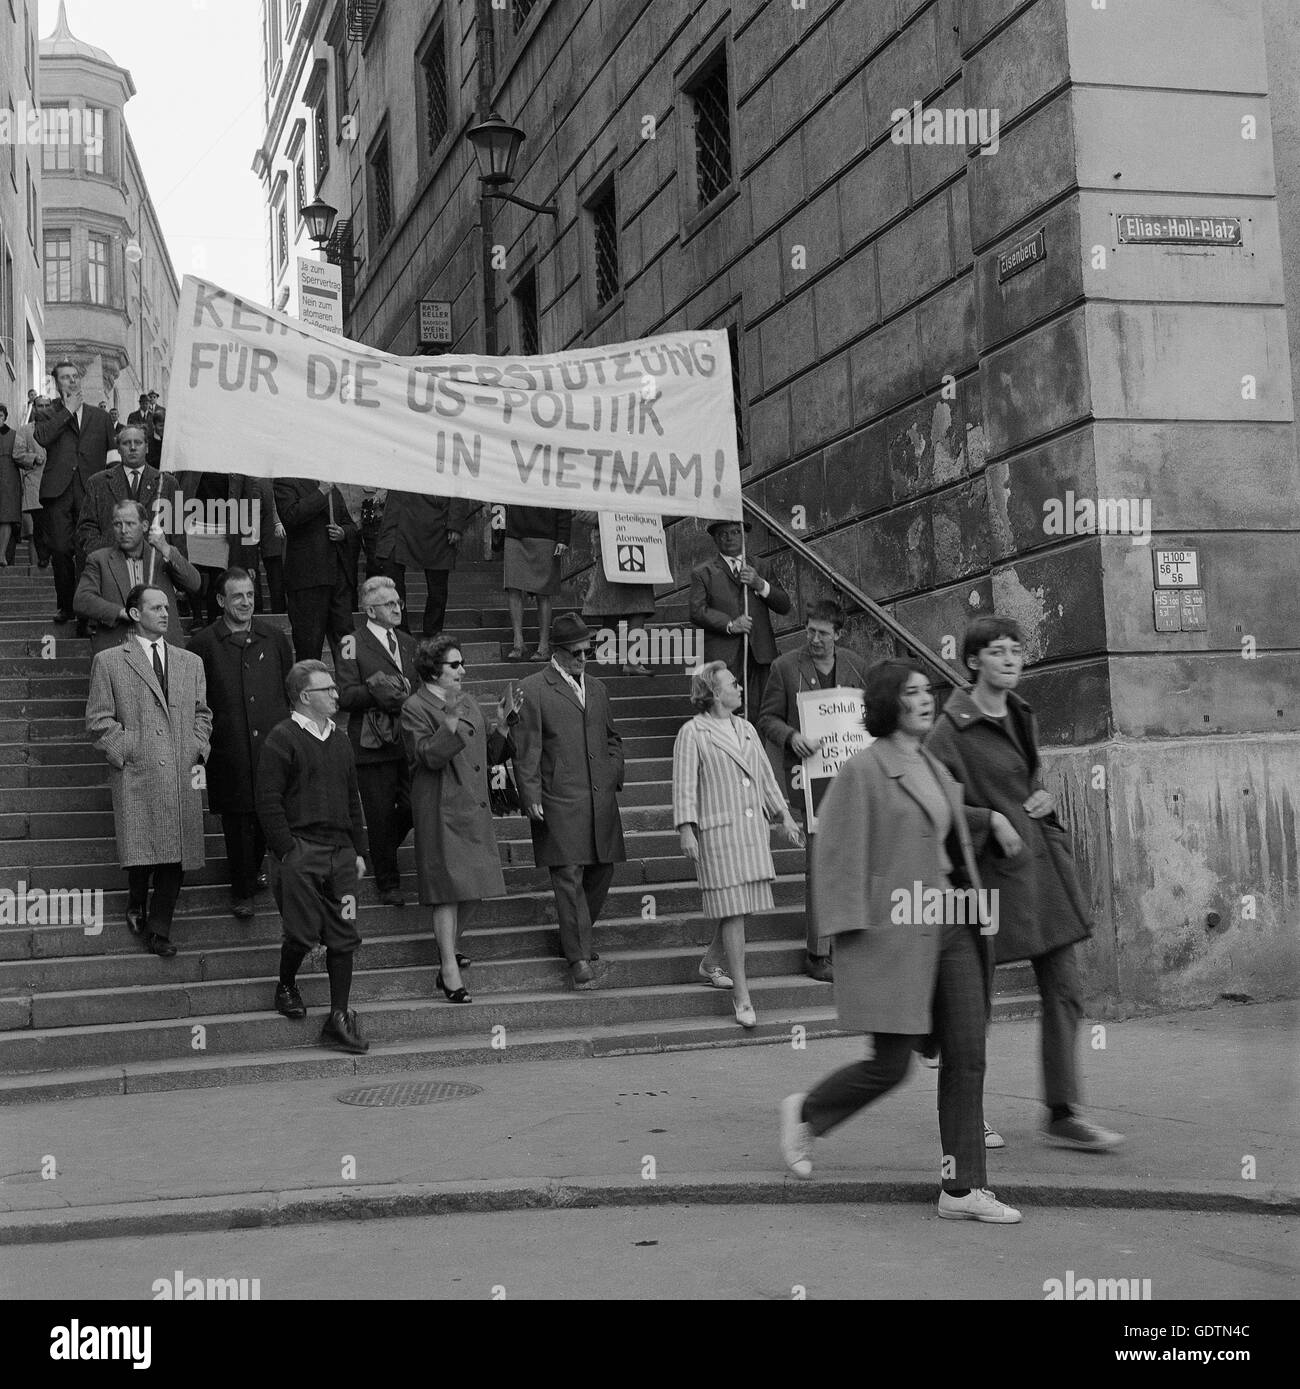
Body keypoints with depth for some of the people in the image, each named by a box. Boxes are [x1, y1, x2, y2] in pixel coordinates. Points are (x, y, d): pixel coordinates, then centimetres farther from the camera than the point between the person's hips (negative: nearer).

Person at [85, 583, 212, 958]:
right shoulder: (109, 662, 3)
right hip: (136, 777, -3)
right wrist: (125, 754, -7)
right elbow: (98, 720, 2)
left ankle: (159, 929, 13)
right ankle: (137, 908, 23)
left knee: (176, 856, 1)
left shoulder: (191, 663, 16)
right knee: (142, 853, -6)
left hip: (183, 777, 4)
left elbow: (202, 714, 20)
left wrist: (199, 751, 6)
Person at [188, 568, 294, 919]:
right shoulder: (203, 643, -1)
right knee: (237, 823, 3)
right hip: (230, 752, -2)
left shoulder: (274, 637, 7)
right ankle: (242, 892, 16)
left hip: (274, 744, 2)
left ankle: (253, 871, 31)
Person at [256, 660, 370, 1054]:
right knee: (303, 932, -2)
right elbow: (268, 801, -11)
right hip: (300, 851, -6)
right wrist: (286, 851, -14)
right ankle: (286, 988, 28)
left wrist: (358, 850, 15)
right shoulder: (282, 739, -7)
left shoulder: (340, 739, 16)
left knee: (344, 936, 3)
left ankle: (339, 1018, 9)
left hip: (340, 852, 6)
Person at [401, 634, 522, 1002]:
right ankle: (449, 972, -7)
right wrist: (450, 722, -30)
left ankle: (448, 951, 31)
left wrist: (502, 725, 2)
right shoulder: (416, 708, -8)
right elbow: (429, 756, -20)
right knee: (449, 888, -9)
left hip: (473, 809, 8)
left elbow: (488, 757, 16)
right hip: (442, 810, -8)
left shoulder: (467, 702, 14)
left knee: (463, 888, 15)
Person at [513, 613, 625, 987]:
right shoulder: (533, 690, -3)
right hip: (560, 802, -6)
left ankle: (575, 935, 29)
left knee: (602, 870, 10)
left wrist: (615, 772, 11)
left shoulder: (596, 688, 17)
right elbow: (526, 750, -5)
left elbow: (612, 737, 27)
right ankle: (579, 957, -3)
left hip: (601, 798, 6)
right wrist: (531, 797, -11)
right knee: (569, 876, -6)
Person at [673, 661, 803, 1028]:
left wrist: (784, 816, 18)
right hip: (718, 832, -7)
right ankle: (741, 995, -2)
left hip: (753, 830, 7)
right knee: (733, 911, -7)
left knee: (741, 907, 9)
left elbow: (766, 776, 21)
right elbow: (684, 785, -7)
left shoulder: (747, 730, 16)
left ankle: (709, 964, 33)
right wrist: (686, 830, -14)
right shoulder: (692, 733, -4)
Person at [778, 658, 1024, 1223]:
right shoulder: (863, 769, -9)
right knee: (890, 1066, -2)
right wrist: (851, 933, -16)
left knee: (967, 1056, 2)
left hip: (951, 925, 7)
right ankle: (804, 1113, 24)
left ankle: (963, 1188, 7)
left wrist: (992, 819, 28)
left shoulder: (933, 767, 15)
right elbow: (840, 854, -12)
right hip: (893, 930, -7)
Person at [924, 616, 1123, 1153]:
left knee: (1063, 991, 4)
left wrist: (1045, 797, 6)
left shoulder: (1022, 715, 12)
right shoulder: (952, 729, -12)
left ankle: (1062, 1114, 10)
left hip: (1042, 862, 7)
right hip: (991, 869, -7)